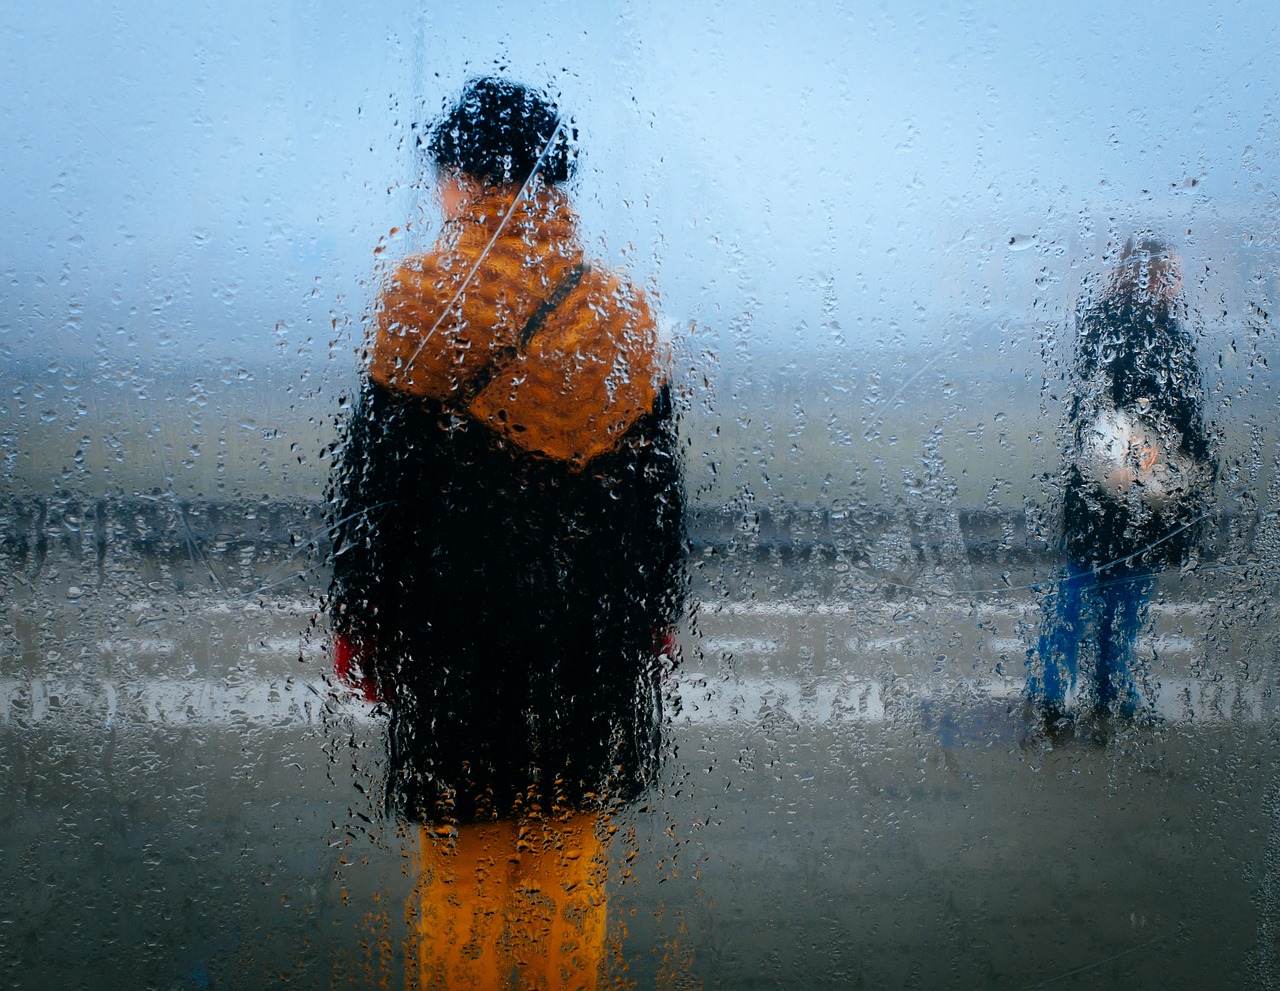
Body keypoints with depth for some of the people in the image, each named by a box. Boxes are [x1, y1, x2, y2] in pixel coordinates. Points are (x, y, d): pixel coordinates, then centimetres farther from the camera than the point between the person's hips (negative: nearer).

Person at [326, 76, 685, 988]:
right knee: (571, 870, 13)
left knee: (463, 873, 9)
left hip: (459, 633, -3)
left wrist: (358, 621, 1)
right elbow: (659, 486, 8)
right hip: (595, 642, 3)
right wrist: (656, 615, 17)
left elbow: (376, 477, -7)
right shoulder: (625, 311, 3)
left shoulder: (423, 299, -8)